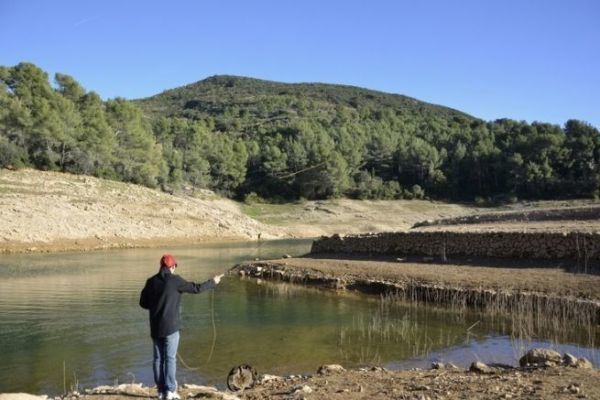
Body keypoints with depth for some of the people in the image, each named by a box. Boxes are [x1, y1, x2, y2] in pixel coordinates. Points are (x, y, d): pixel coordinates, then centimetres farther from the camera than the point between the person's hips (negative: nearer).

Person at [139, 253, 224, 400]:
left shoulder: (151, 281, 3)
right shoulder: (175, 280, -9)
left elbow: (143, 302, 8)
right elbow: (196, 288, -4)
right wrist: (213, 282, 9)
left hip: (155, 327, 5)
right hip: (170, 326, -4)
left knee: (158, 358, 10)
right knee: (170, 358, 0)